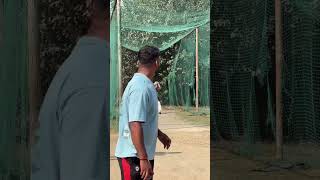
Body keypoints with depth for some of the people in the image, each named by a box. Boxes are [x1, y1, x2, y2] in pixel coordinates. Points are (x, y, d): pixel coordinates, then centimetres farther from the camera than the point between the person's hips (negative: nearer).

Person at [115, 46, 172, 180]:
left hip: (143, 154, 10)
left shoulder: (145, 85, 10)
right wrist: (143, 159, -28)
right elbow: (135, 125, -27)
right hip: (134, 156, -10)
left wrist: (159, 134, 32)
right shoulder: (140, 87, -21)